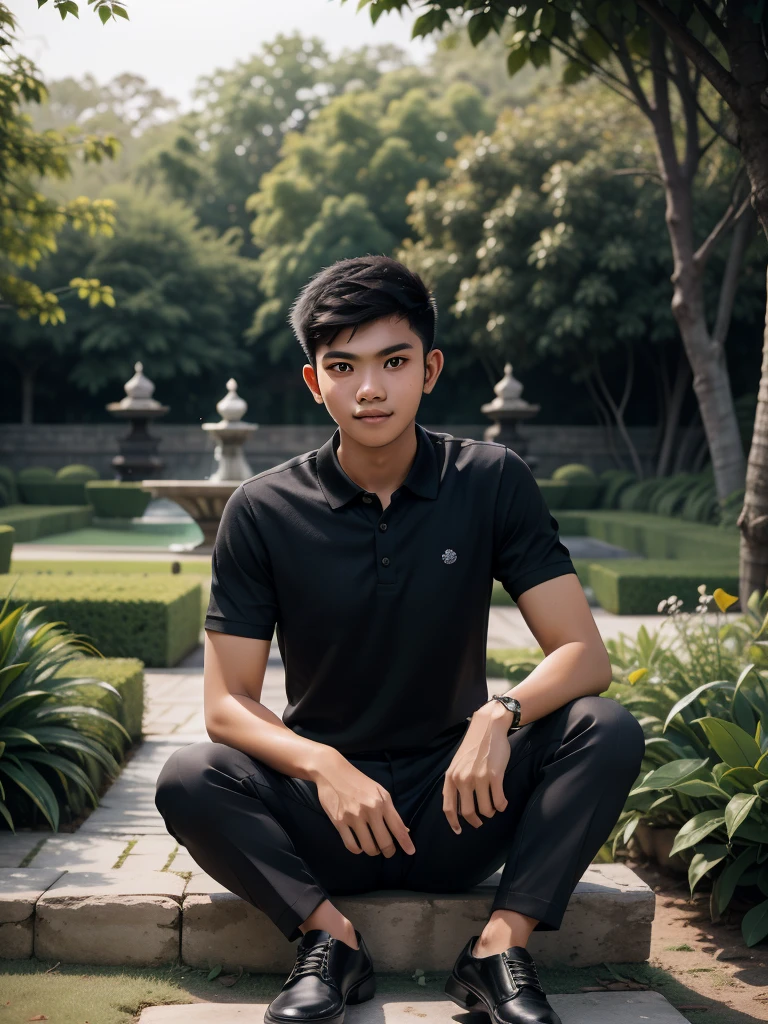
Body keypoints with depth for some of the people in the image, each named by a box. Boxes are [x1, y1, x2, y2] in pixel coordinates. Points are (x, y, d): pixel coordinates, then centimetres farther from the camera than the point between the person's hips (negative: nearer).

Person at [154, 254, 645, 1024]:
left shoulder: (491, 483, -5)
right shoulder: (262, 511, -6)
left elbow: (584, 654, -8)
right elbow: (228, 702, -8)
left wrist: (503, 714, -30)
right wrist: (323, 766, -28)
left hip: (455, 814, 1)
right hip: (324, 815, 0)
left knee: (607, 732, -24)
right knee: (187, 780, -28)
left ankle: (501, 945, -20)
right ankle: (332, 937, -15)